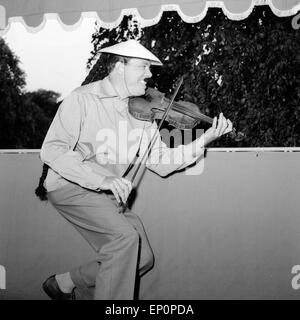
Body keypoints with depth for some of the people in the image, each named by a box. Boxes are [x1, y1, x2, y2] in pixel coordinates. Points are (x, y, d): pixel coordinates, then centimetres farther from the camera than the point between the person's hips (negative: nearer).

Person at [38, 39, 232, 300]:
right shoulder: (83, 99, -14)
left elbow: (161, 162, 0)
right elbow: (52, 150, -22)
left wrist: (205, 140, -12)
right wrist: (102, 179, -34)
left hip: (107, 193, 7)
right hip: (70, 187, -7)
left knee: (143, 259, 3)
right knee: (125, 237, -26)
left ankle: (63, 284, 19)